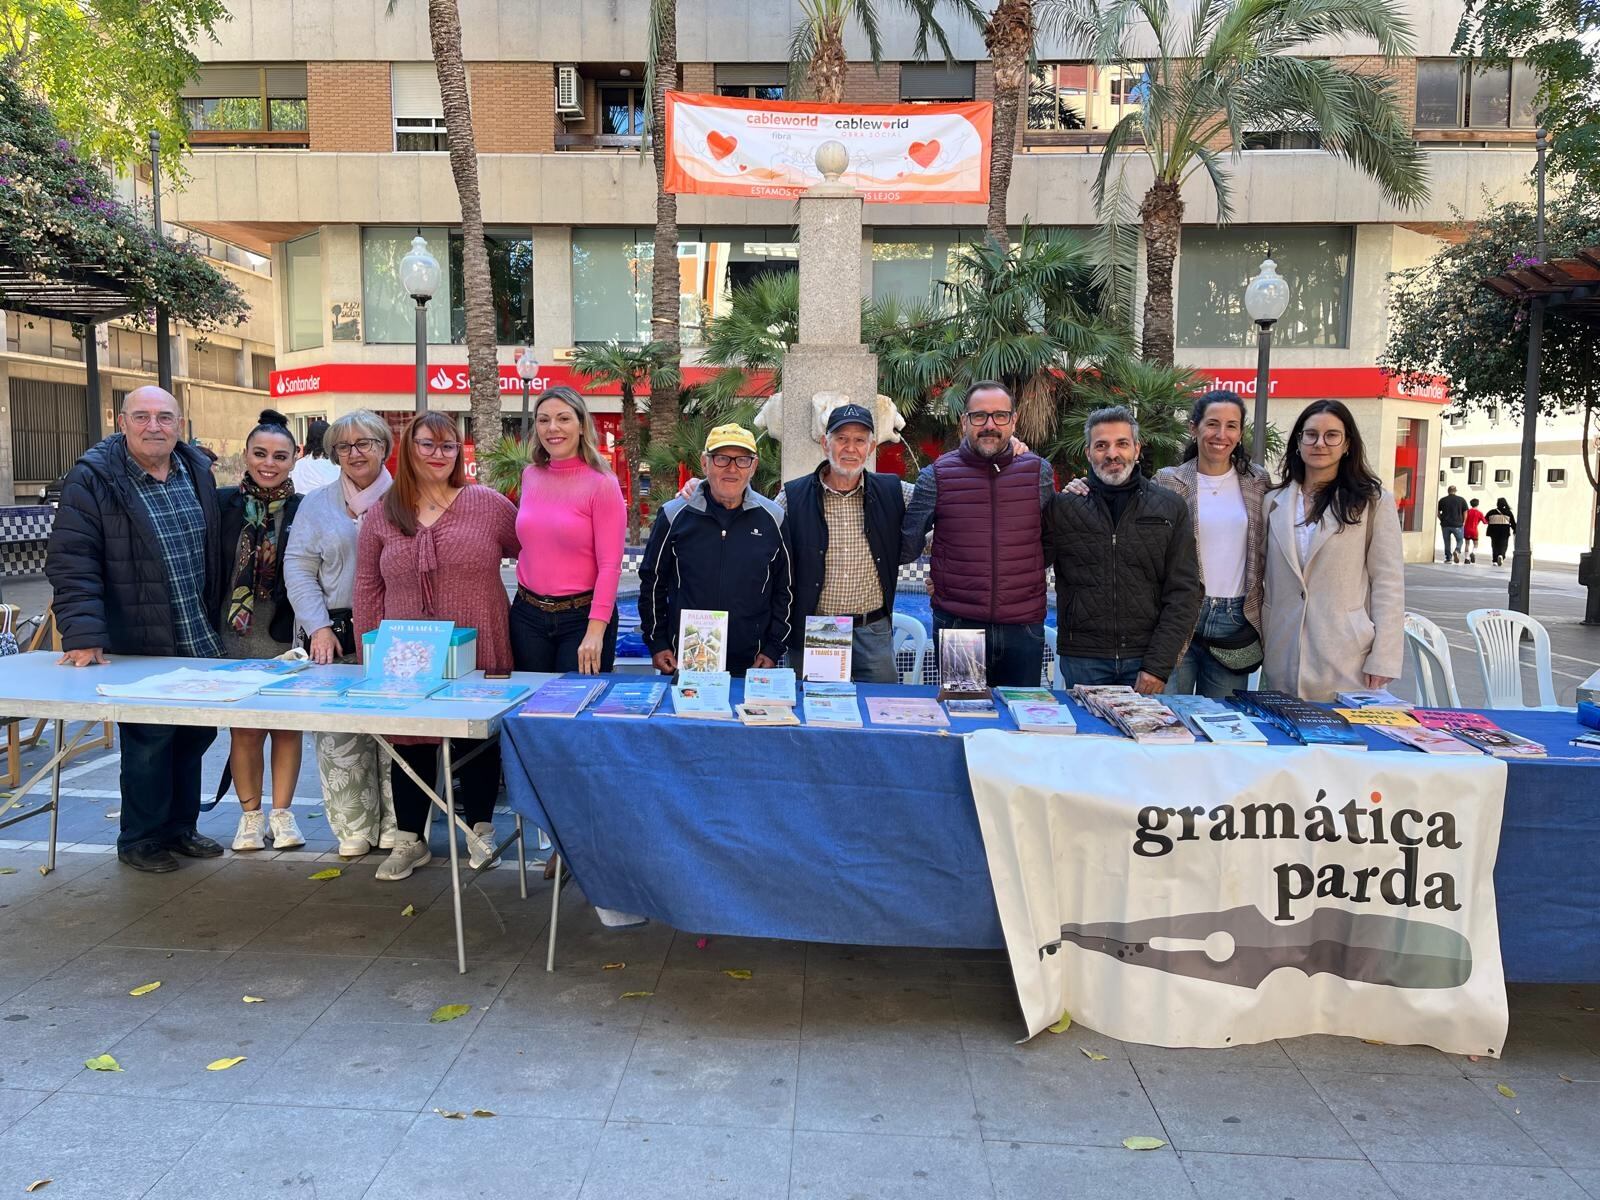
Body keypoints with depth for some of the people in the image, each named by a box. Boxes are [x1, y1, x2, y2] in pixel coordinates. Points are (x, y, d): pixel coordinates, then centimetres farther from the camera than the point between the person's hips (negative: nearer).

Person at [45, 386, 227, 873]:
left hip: (200, 643, 6)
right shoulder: (92, 479, -9)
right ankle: (140, 839, 20)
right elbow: (71, 563, -13)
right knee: (148, 741, 1)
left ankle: (180, 827, 30)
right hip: (139, 647, -6)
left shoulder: (197, 472, 9)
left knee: (196, 734, 13)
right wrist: (84, 635, -21)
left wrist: (220, 620, 14)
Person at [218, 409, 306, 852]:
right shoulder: (223, 503, 1)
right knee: (245, 727, 5)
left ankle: (282, 812, 22)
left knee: (288, 724, 8)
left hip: (288, 633, 0)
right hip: (236, 633, 0)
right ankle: (250, 814, 21)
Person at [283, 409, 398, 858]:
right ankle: (353, 829, 11)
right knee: (339, 736, 0)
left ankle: (396, 826, 10)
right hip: (336, 637, 2)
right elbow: (298, 568, 6)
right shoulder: (317, 504, 13)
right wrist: (319, 627, -6)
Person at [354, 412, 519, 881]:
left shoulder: (488, 504, -3)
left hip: (479, 654, -2)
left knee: (478, 740, 11)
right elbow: (368, 590, 6)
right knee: (410, 744, 11)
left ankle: (480, 829, 30)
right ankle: (410, 840, 26)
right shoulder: (381, 516, 5)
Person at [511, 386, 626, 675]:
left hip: (582, 615, -5)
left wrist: (595, 632, -19)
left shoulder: (602, 484, -10)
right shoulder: (530, 476, 6)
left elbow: (609, 565, -13)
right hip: (527, 615, 5)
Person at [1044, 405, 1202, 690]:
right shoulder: (1062, 506, 5)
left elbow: (1184, 592, 2)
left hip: (1147, 659, 1)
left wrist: (1159, 665, -7)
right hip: (1082, 660, 0)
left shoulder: (1171, 507, 6)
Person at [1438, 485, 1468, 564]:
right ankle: (1457, 551, -16)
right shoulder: (1461, 500, 0)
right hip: (1457, 525, -1)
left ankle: (1448, 558, 9)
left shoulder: (1442, 500, 2)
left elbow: (1438, 513, 6)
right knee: (1460, 541, 11)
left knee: (1447, 542, 10)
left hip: (1445, 525, 1)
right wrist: (1463, 522, 12)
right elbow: (1465, 513, 0)